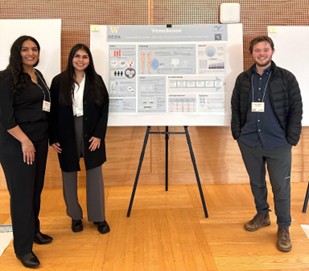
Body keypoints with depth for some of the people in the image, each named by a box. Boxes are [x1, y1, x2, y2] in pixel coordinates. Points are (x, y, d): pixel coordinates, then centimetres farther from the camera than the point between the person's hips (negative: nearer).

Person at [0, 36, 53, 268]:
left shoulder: (38, 75, 12)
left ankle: (34, 231, 31)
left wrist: (47, 137, 9)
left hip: (39, 140, 7)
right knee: (22, 193, -1)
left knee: (36, 189, 13)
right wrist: (24, 140, -17)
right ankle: (23, 248, 10)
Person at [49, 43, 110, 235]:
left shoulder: (96, 80, 2)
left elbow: (104, 109, 0)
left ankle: (98, 217, 17)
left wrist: (99, 134, -8)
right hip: (67, 134, 0)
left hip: (92, 133, 0)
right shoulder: (59, 81, 0)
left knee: (95, 174, 4)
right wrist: (53, 138, -4)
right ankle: (75, 216, 24)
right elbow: (53, 111, 0)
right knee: (69, 175, 8)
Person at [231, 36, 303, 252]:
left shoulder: (286, 78, -2)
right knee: (256, 182, 16)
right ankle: (262, 215, 36)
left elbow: (296, 109, -2)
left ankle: (284, 228, 15)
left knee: (281, 186, 1)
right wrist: (237, 133, 2)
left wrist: (292, 138, -8)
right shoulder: (243, 79, 7)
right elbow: (235, 108, 10)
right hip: (249, 142, 3)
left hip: (278, 143, -3)